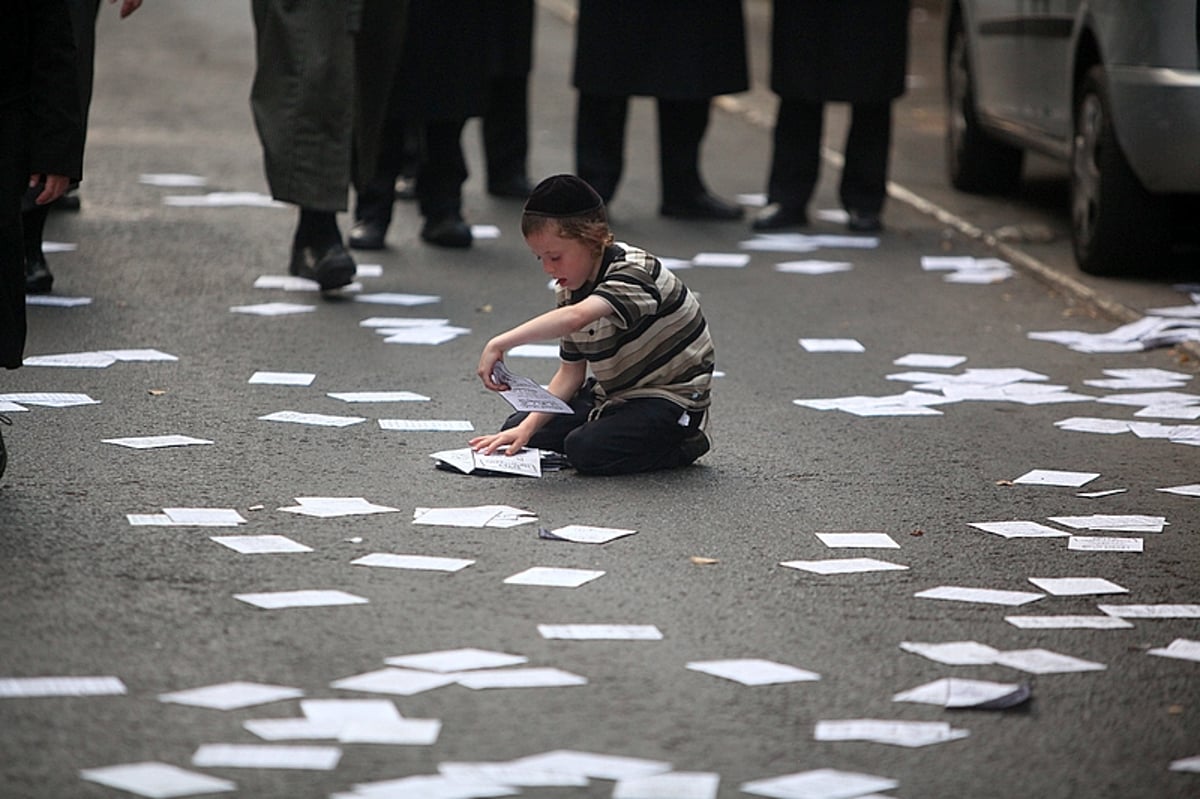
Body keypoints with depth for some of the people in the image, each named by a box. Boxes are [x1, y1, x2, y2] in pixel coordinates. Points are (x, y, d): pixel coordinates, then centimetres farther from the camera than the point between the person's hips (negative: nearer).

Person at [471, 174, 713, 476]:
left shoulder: (634, 272, -28)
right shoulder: (571, 290, 0)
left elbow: (576, 318, -48)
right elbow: (571, 372, 3)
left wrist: (501, 343, -54)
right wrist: (529, 426, -12)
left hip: (670, 399, -9)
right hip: (613, 394, 9)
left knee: (585, 450, -29)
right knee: (515, 431, 3)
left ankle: (681, 447, -6)